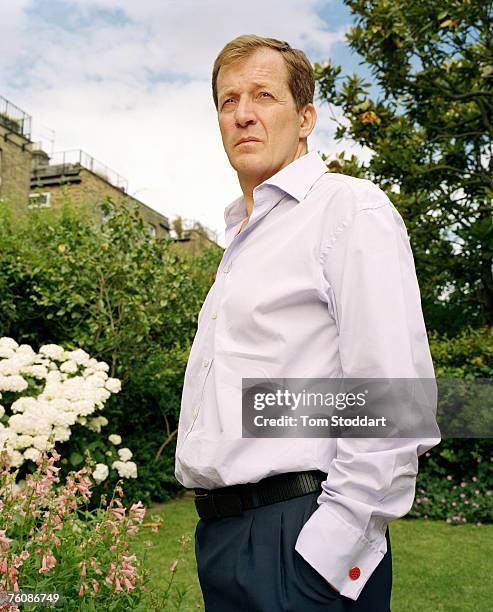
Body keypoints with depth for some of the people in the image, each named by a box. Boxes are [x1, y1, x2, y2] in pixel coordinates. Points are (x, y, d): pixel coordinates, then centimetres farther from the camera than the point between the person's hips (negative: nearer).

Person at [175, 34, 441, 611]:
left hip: (295, 540, -8)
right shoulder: (241, 238, 16)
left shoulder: (351, 207, -9)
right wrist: (216, 535, 17)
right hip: (219, 532, 8)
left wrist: (325, 551, -19)